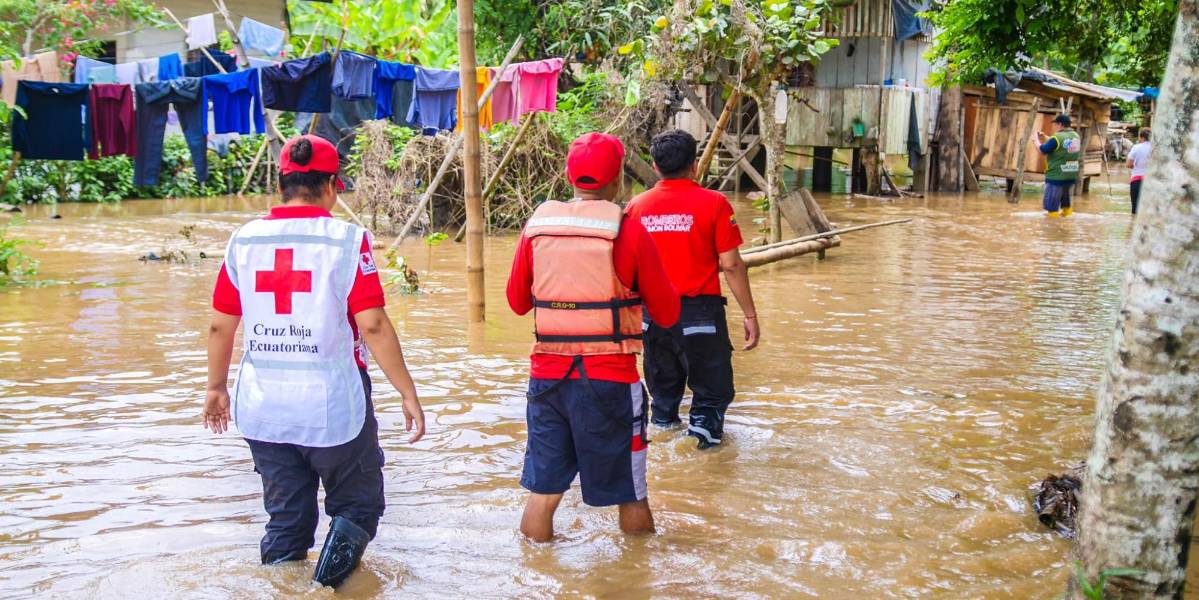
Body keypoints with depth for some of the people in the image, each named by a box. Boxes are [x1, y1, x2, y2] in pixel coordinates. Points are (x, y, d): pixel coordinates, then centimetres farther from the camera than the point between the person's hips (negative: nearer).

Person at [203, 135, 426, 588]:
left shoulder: (244, 240, 2)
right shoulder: (347, 240, -9)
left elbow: (220, 326, 6)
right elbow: (374, 326, -13)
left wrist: (216, 387, 20)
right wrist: (408, 393, -6)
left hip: (262, 406, 4)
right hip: (332, 403, -3)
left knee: (285, 519, 16)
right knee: (358, 504, 13)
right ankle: (346, 535, -13)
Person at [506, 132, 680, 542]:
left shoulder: (536, 227, 1)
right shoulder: (629, 232, -9)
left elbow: (517, 301, 13)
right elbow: (667, 312, -3)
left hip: (547, 375, 4)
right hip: (609, 379, -3)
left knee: (543, 489, 14)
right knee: (629, 494, 11)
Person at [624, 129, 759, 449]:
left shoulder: (637, 206, 1)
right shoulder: (713, 203, -8)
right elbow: (731, 265, -9)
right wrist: (750, 315, -2)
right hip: (699, 311, -3)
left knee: (663, 390, 18)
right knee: (712, 387, 9)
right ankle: (704, 424, -12)